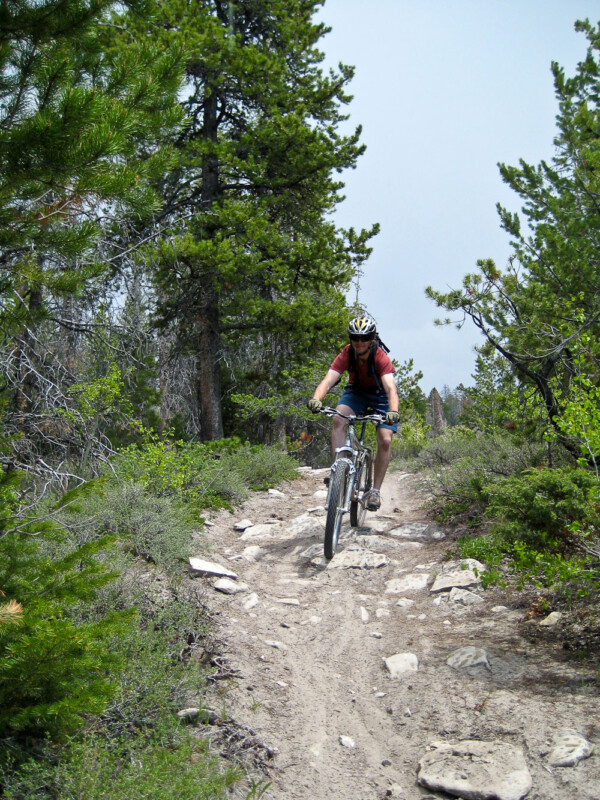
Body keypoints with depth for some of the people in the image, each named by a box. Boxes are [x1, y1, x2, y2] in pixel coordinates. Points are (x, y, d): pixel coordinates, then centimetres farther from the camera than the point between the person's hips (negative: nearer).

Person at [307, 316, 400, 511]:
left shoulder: (380, 357, -31)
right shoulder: (346, 355, -25)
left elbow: (390, 387, -44)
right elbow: (328, 380, -37)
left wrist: (393, 411, -63)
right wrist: (316, 399, -58)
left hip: (380, 395, -2)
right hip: (356, 391, 2)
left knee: (385, 441, -16)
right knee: (338, 421, -28)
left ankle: (375, 490, -3)